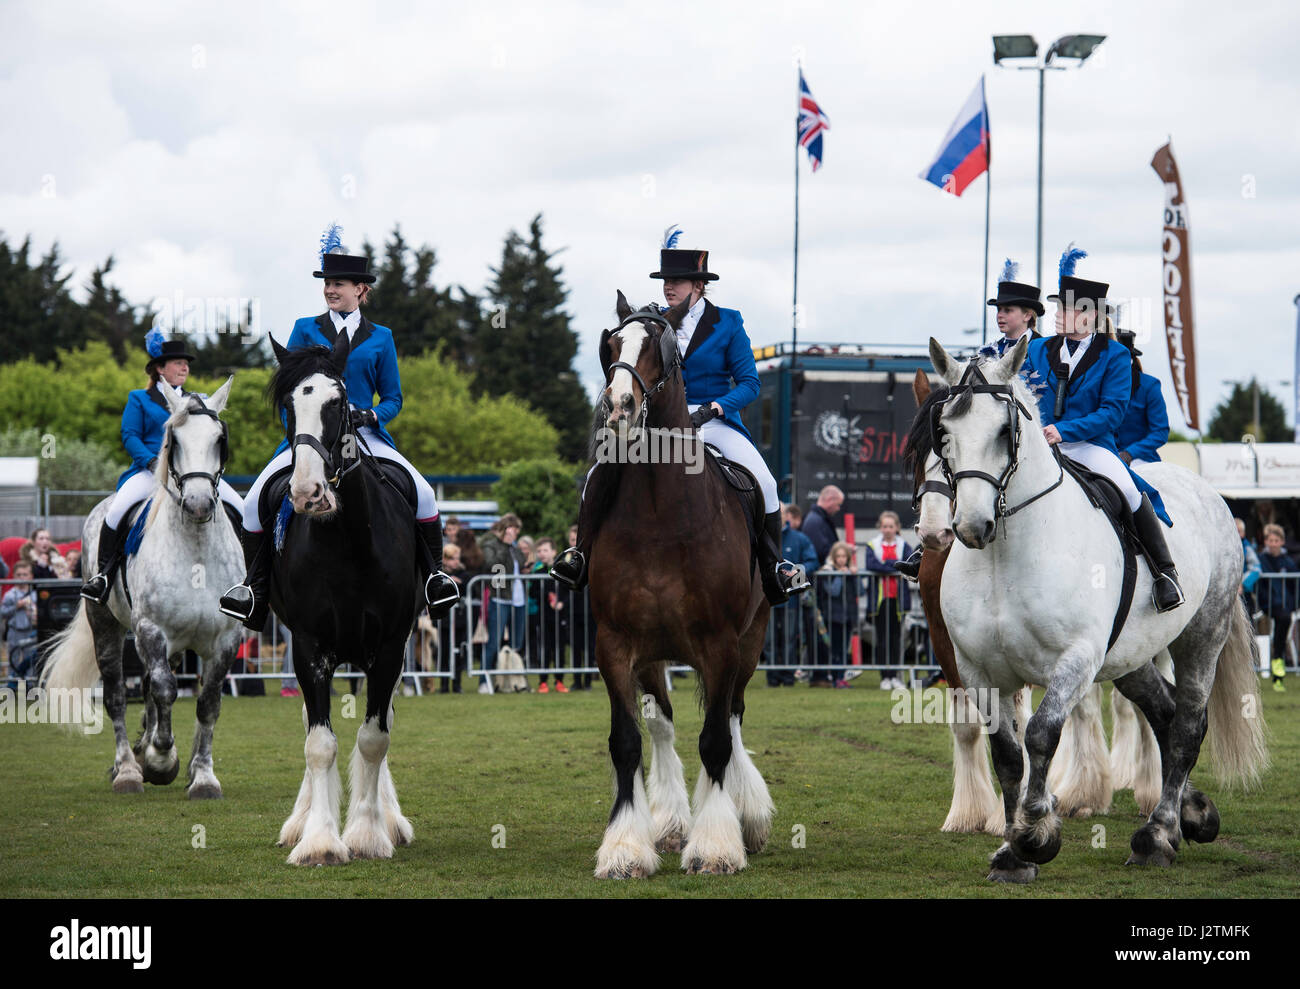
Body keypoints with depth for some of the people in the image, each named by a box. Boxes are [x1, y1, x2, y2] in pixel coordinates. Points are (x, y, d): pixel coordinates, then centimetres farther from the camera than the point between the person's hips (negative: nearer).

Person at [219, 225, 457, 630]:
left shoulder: (380, 338, 10)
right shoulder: (306, 331, 9)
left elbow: (393, 398, 11)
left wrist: (371, 416, -10)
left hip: (365, 435, 0)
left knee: (421, 492, -24)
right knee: (256, 501, -21)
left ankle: (433, 575, -8)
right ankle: (256, 586, -7)